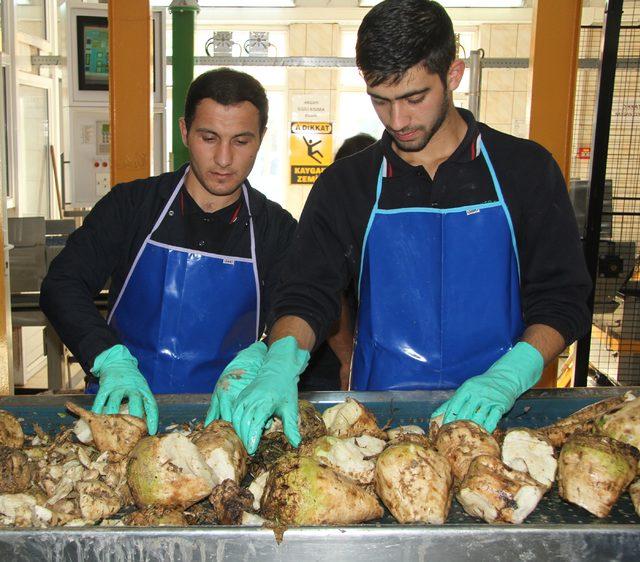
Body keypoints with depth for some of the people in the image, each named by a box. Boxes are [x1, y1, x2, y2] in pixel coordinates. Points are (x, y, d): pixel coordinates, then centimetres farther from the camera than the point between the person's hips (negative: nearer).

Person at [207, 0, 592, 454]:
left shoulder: (525, 169, 2)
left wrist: (508, 377, -15)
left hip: (493, 413, 0)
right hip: (379, 415, 1)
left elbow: (562, 298, 1)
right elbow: (307, 295, 0)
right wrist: (281, 362, -21)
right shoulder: (347, 183, 5)